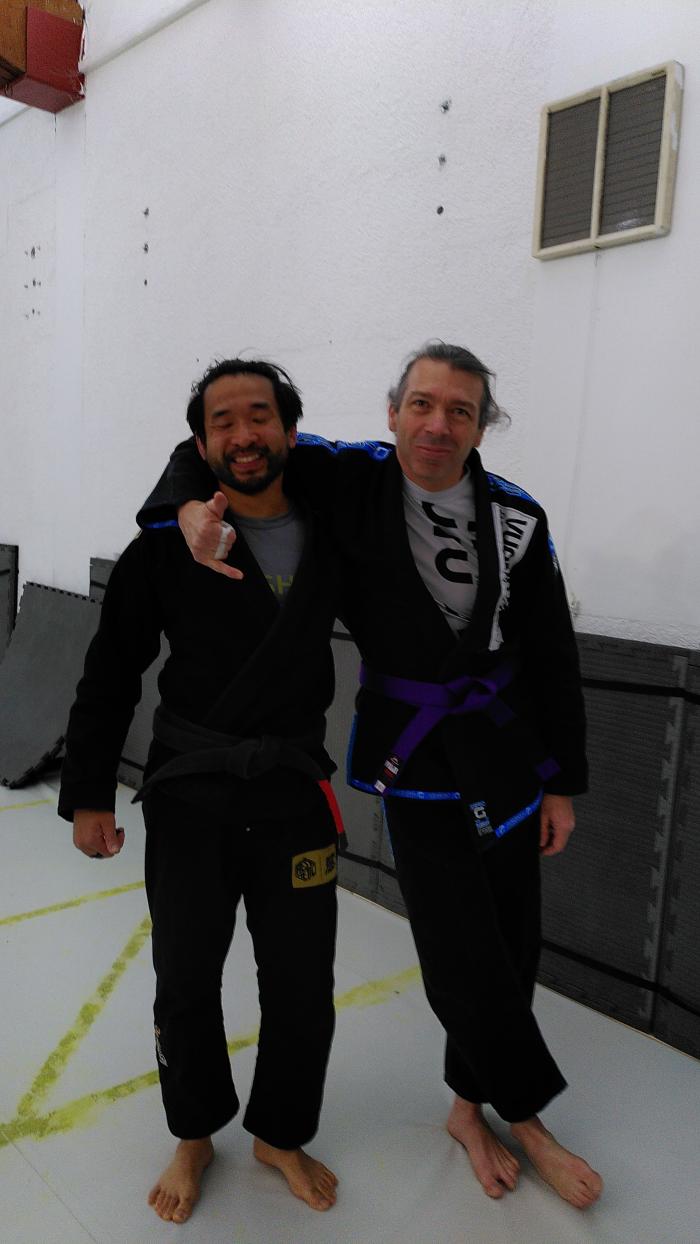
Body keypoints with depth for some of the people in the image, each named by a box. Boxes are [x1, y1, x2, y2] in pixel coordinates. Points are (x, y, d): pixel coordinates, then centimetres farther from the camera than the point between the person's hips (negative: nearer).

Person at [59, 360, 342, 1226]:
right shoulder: (167, 545, -9)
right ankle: (195, 1137, 43)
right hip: (189, 798, -2)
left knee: (302, 987, 12)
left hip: (294, 795, 2)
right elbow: (110, 676, -3)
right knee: (186, 985, 14)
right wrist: (87, 796, -2)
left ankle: (280, 1135, 41)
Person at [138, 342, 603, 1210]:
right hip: (409, 755, -3)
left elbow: (553, 659, 1)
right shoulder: (350, 479, -11)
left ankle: (471, 1108, 37)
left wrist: (561, 782, 3)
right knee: (463, 955, 0)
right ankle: (526, 1116, 28)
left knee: (510, 942, 12)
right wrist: (193, 509, -25)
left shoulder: (515, 519, -6)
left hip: (505, 750, 3)